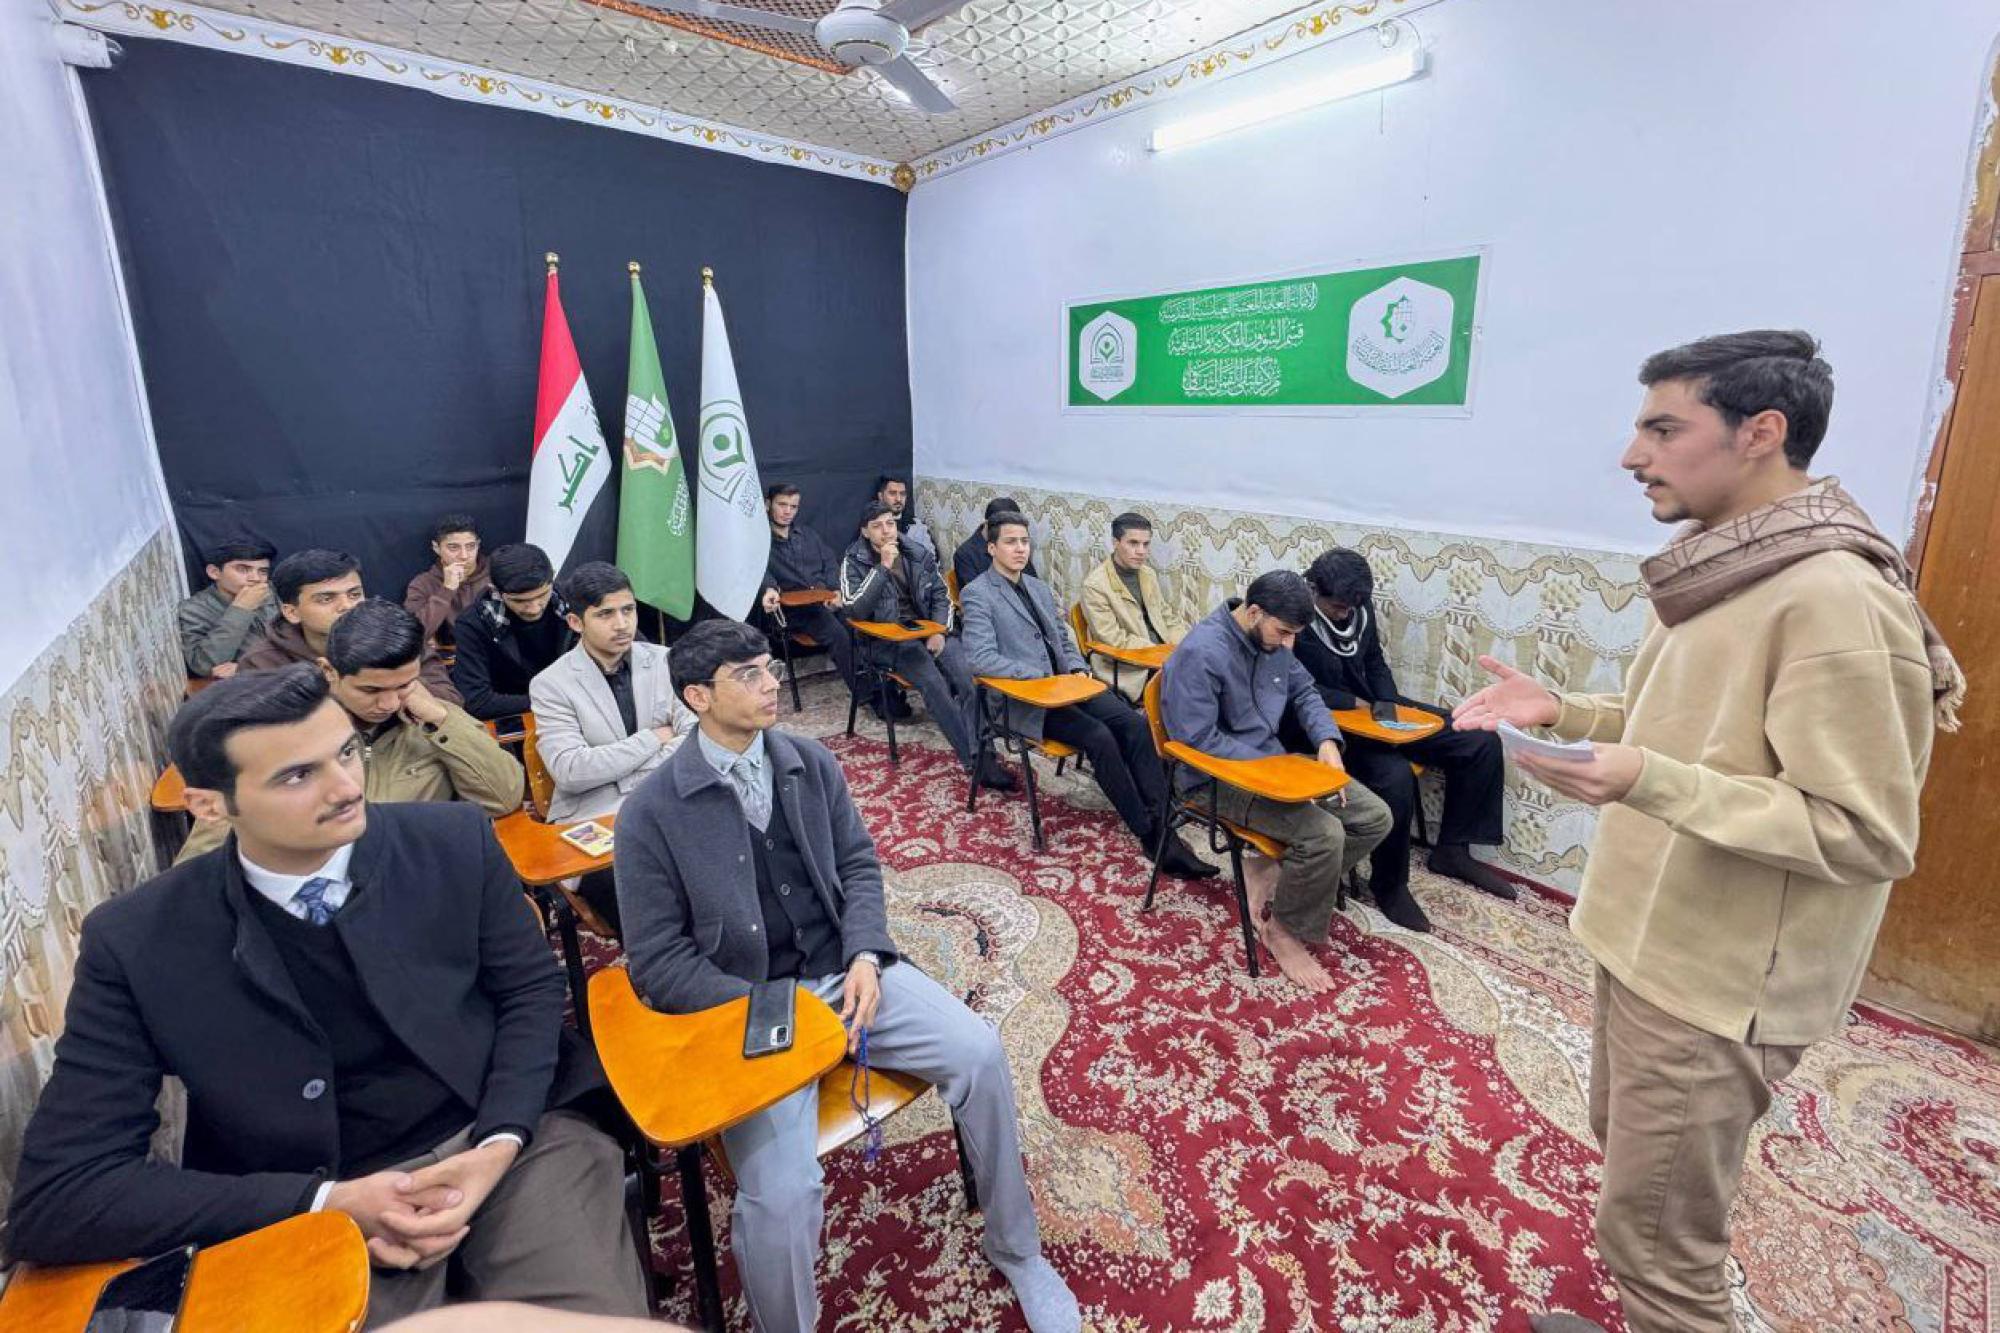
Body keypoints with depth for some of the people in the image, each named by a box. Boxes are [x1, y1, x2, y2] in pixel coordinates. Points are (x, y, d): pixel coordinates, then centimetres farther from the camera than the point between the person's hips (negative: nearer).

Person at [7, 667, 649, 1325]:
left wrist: (500, 1144, -13)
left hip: (506, 1137, 0)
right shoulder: (136, 942, -8)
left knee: (599, 1317, -17)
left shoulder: (455, 842, -8)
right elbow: (54, 1199, -7)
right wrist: (324, 1204, -16)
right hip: (314, 1206, 1)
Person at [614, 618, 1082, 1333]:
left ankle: (1014, 1248, 11)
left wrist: (866, 955, -9)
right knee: (780, 1197, -24)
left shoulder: (811, 762, 4)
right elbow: (658, 962, -7)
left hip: (844, 972, 4)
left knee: (980, 1051, -15)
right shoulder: (652, 812, -9)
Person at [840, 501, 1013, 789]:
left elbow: (941, 596, 13)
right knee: (934, 683, -31)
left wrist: (939, 631, -5)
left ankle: (982, 755, -25)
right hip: (888, 639, -4)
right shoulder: (854, 562, -1)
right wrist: (883, 567, -18)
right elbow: (856, 610, -15)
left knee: (971, 677, -24)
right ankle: (975, 761, -29)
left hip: (929, 630, 4)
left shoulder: (918, 554, 10)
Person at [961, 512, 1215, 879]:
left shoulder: (1039, 587, 18)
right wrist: (1042, 677, -20)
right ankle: (1149, 835, -17)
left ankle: (1162, 824, -18)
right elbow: (979, 658, -18)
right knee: (1099, 736, -27)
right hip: (1022, 698, -7)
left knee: (1134, 723, -17)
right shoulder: (976, 594, -6)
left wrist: (1078, 669, 1)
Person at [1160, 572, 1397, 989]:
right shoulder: (1200, 654, -24)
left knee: (1375, 817, 0)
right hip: (1220, 778, -9)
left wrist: (1327, 739, -4)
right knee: (1324, 834, -27)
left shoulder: (1271, 640, 2)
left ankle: (1272, 872, 8)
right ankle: (1283, 930, -1)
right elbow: (1200, 740, -25)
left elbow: (1303, 691, 15)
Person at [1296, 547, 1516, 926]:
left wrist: (1390, 705, -3)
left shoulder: (1360, 606, 2)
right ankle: (1389, 884, -8)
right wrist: (1356, 703, -18)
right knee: (1396, 778, -34)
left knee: (1481, 742, -1)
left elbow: (1374, 662, 14)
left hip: (1373, 708, 8)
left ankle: (1452, 850, 13)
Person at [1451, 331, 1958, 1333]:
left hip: (1720, 981, -9)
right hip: (1648, 942, 9)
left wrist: (1648, 783, -35)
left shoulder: (1834, 600, -24)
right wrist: (1563, 710, 3)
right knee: (1625, 1151, 28)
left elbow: (1867, 834, -24)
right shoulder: (1719, 570, 6)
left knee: (1652, 1235, 8)